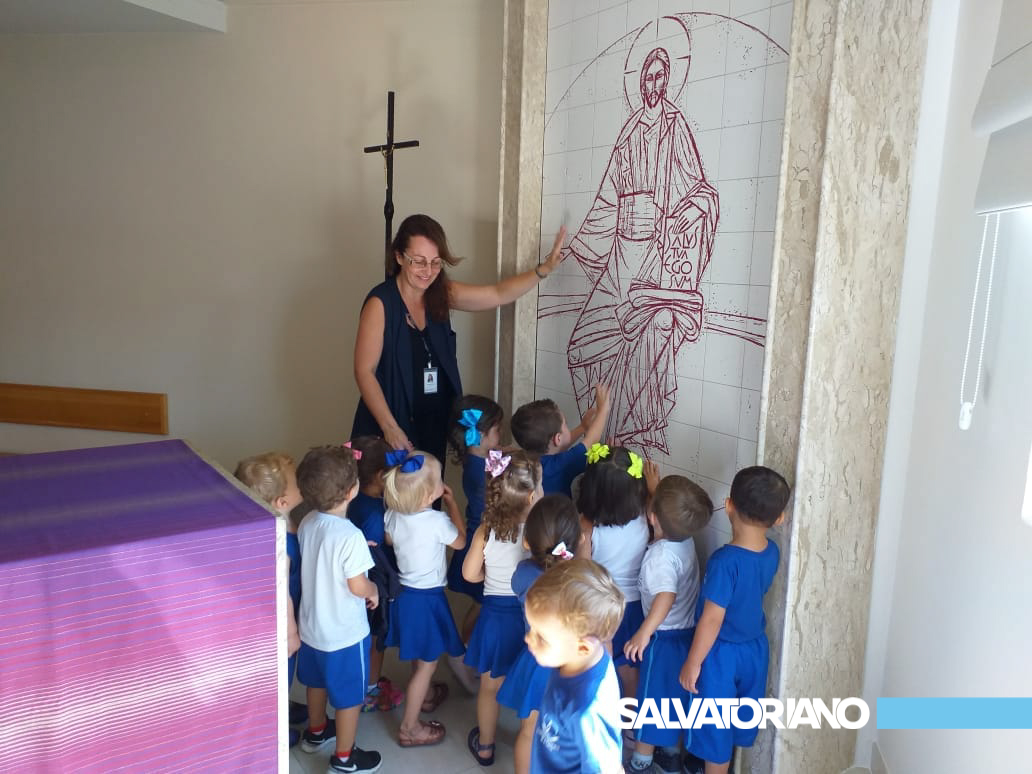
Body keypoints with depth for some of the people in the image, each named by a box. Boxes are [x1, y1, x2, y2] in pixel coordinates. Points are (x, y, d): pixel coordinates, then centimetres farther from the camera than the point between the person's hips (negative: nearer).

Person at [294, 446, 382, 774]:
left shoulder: (307, 524, -8)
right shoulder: (350, 536, -32)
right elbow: (358, 587, -24)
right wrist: (374, 590, -4)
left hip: (312, 626, 8)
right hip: (344, 633, -7)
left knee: (318, 682, 30)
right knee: (349, 696, 14)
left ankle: (316, 733, 52)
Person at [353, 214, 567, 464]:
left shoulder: (441, 294, 1)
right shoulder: (380, 303, -16)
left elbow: (498, 294, 0)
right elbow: (365, 371, -15)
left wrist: (544, 269, -12)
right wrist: (390, 428, -18)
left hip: (436, 424, 6)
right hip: (391, 427, -6)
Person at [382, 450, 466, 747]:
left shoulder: (393, 515, -11)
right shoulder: (437, 521, -27)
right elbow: (461, 541, -7)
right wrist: (452, 503, -1)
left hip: (404, 592, 7)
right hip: (427, 598, -7)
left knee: (419, 657, 29)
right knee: (427, 663, 9)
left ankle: (425, 694, 51)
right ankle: (409, 727, 19)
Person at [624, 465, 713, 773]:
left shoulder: (660, 556, -29)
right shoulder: (685, 539, -5)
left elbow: (666, 596, -45)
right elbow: (671, 510, 18)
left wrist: (643, 633, -48)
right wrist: (655, 487, 22)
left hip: (665, 638, -8)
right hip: (688, 632, 8)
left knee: (652, 698, 10)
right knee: (677, 695, 22)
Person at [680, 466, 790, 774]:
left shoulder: (725, 560, -30)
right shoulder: (772, 552, -10)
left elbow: (712, 619, -25)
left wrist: (692, 663, -14)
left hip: (722, 654, -7)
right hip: (756, 647, 7)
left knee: (715, 727, 13)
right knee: (742, 716, 27)